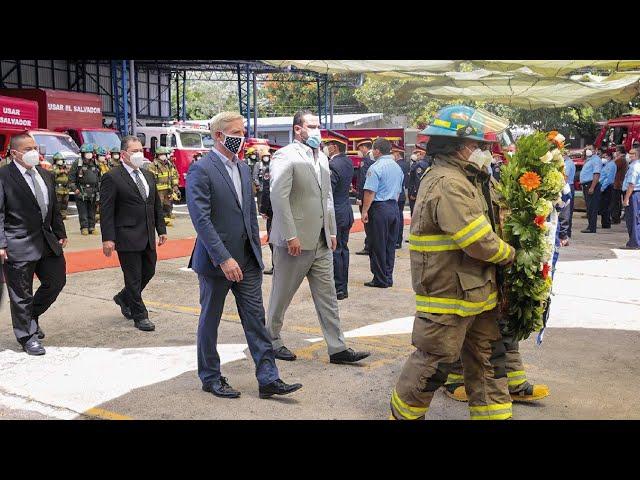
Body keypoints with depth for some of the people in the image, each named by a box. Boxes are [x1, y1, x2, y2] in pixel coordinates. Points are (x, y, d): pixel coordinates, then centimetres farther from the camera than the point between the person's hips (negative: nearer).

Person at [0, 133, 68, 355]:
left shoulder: (46, 175, 11)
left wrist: (60, 233, 17)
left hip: (48, 242, 7)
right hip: (19, 246, -7)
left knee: (57, 281, 15)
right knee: (21, 294, 5)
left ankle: (31, 316, 37)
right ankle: (27, 336, 20)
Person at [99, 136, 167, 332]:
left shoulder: (148, 176, 12)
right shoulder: (112, 177, -9)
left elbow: (157, 205, 17)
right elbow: (107, 211, -12)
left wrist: (161, 230, 13)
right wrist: (108, 238, -17)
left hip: (148, 237, 7)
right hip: (128, 238, -7)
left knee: (149, 272, 15)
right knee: (133, 277, 2)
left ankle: (124, 298, 38)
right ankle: (140, 316, 15)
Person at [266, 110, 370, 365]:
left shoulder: (322, 157, 14)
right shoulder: (285, 156, -11)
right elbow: (278, 197, -18)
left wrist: (332, 231, 13)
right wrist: (290, 236, -21)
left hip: (321, 241, 7)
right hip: (295, 240, -7)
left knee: (327, 296, 8)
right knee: (282, 294, 7)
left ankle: (337, 348, 14)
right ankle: (271, 340, 24)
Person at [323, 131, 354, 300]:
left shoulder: (333, 166, -20)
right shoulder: (348, 162, 7)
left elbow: (326, 193, -22)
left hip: (335, 214, -9)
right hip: (346, 213, 9)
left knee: (334, 251, -1)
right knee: (343, 249, 15)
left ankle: (338, 289, 5)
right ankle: (343, 287, 23)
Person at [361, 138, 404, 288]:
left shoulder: (376, 167, -12)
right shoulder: (397, 167, 13)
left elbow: (370, 192, -16)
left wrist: (365, 211, -12)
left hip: (379, 208, -7)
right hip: (394, 207, 7)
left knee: (378, 246, 0)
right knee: (390, 245, 12)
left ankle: (380, 280, 4)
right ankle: (388, 278, 17)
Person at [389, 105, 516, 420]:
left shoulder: (466, 179, 11)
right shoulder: (448, 185, -23)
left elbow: (488, 225, 19)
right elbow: (481, 243, -26)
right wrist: (510, 253, -8)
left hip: (475, 291, 10)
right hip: (449, 294, -10)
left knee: (487, 356, 17)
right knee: (435, 362, 4)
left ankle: (493, 413, 30)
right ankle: (404, 413, 23)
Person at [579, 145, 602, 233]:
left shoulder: (595, 159, -10)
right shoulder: (588, 160, 21)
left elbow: (596, 174, -20)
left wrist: (592, 187, -26)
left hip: (591, 185, -10)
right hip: (586, 186, 10)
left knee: (592, 208, -10)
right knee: (589, 208, 12)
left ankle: (592, 228, -10)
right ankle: (590, 226, 16)